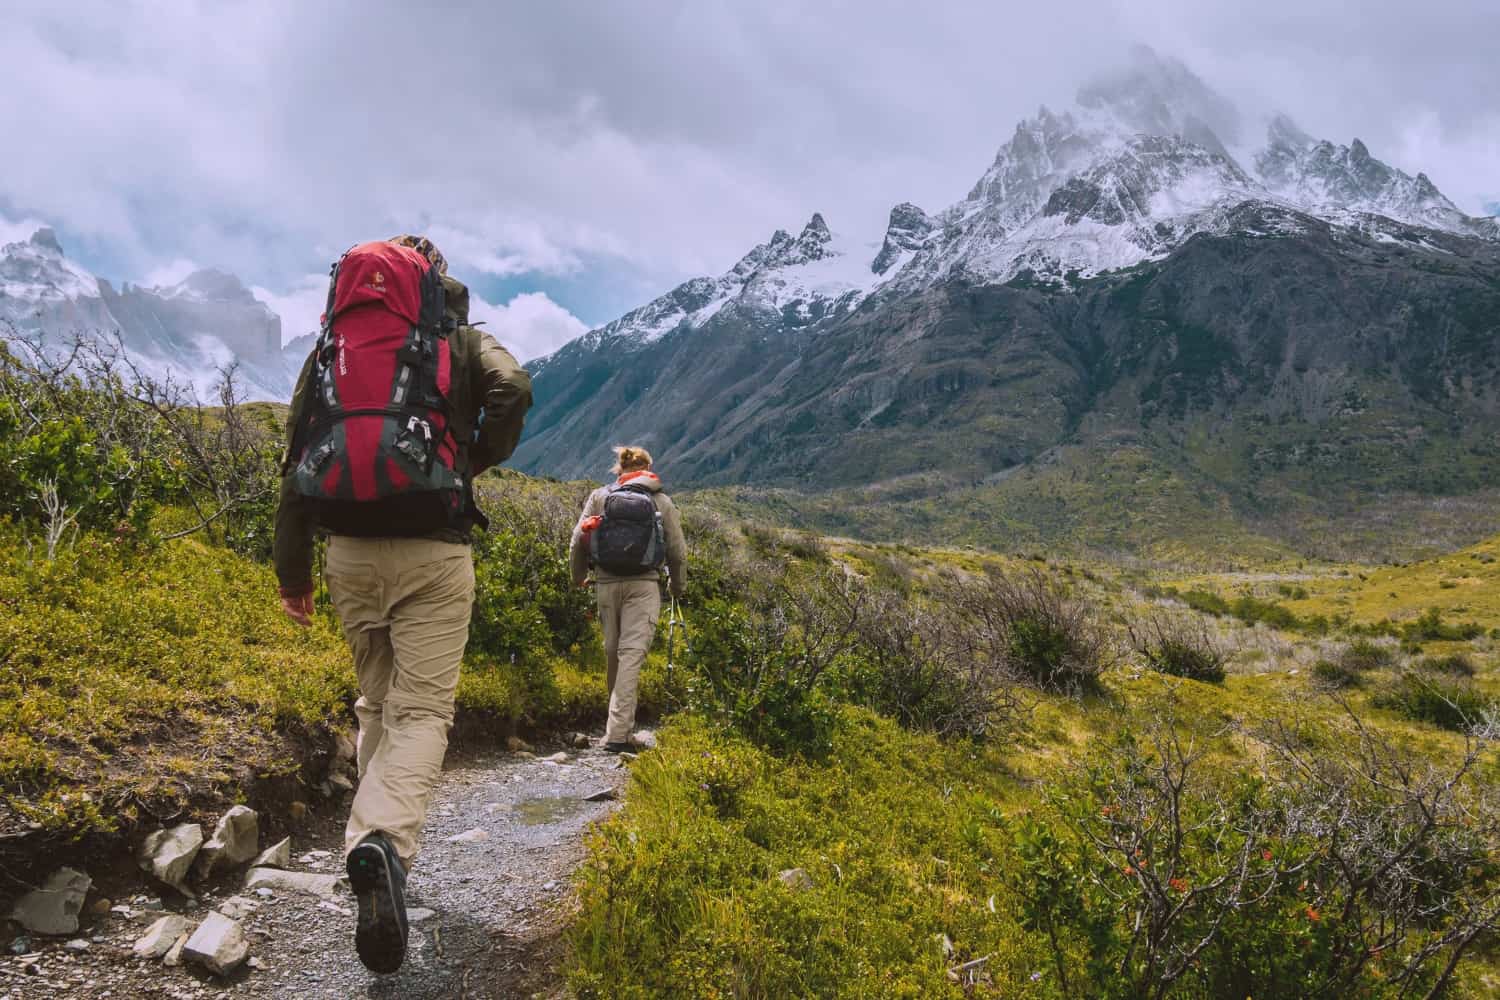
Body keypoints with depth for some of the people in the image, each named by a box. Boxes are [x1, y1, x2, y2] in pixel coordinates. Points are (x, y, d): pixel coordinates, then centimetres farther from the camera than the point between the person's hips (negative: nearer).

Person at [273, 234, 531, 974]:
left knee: (377, 703, 20)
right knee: (421, 711, -3)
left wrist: (292, 567, 15)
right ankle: (385, 842, -27)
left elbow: (297, 456, 12)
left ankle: (376, 838, 27)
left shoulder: (332, 341, 16)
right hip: (432, 552, -3)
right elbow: (513, 389, -14)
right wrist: (474, 462, 5)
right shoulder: (463, 340, 8)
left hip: (350, 551, 4)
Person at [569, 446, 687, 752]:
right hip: (644, 585, -2)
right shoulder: (662, 501, 5)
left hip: (606, 583, 2)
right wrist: (677, 585, 22)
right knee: (632, 653, -7)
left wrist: (578, 576, 22)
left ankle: (620, 722, 32)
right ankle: (617, 733, -15)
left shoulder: (599, 496, 7)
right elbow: (678, 551, 6)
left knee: (613, 651, 16)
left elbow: (578, 541, 5)